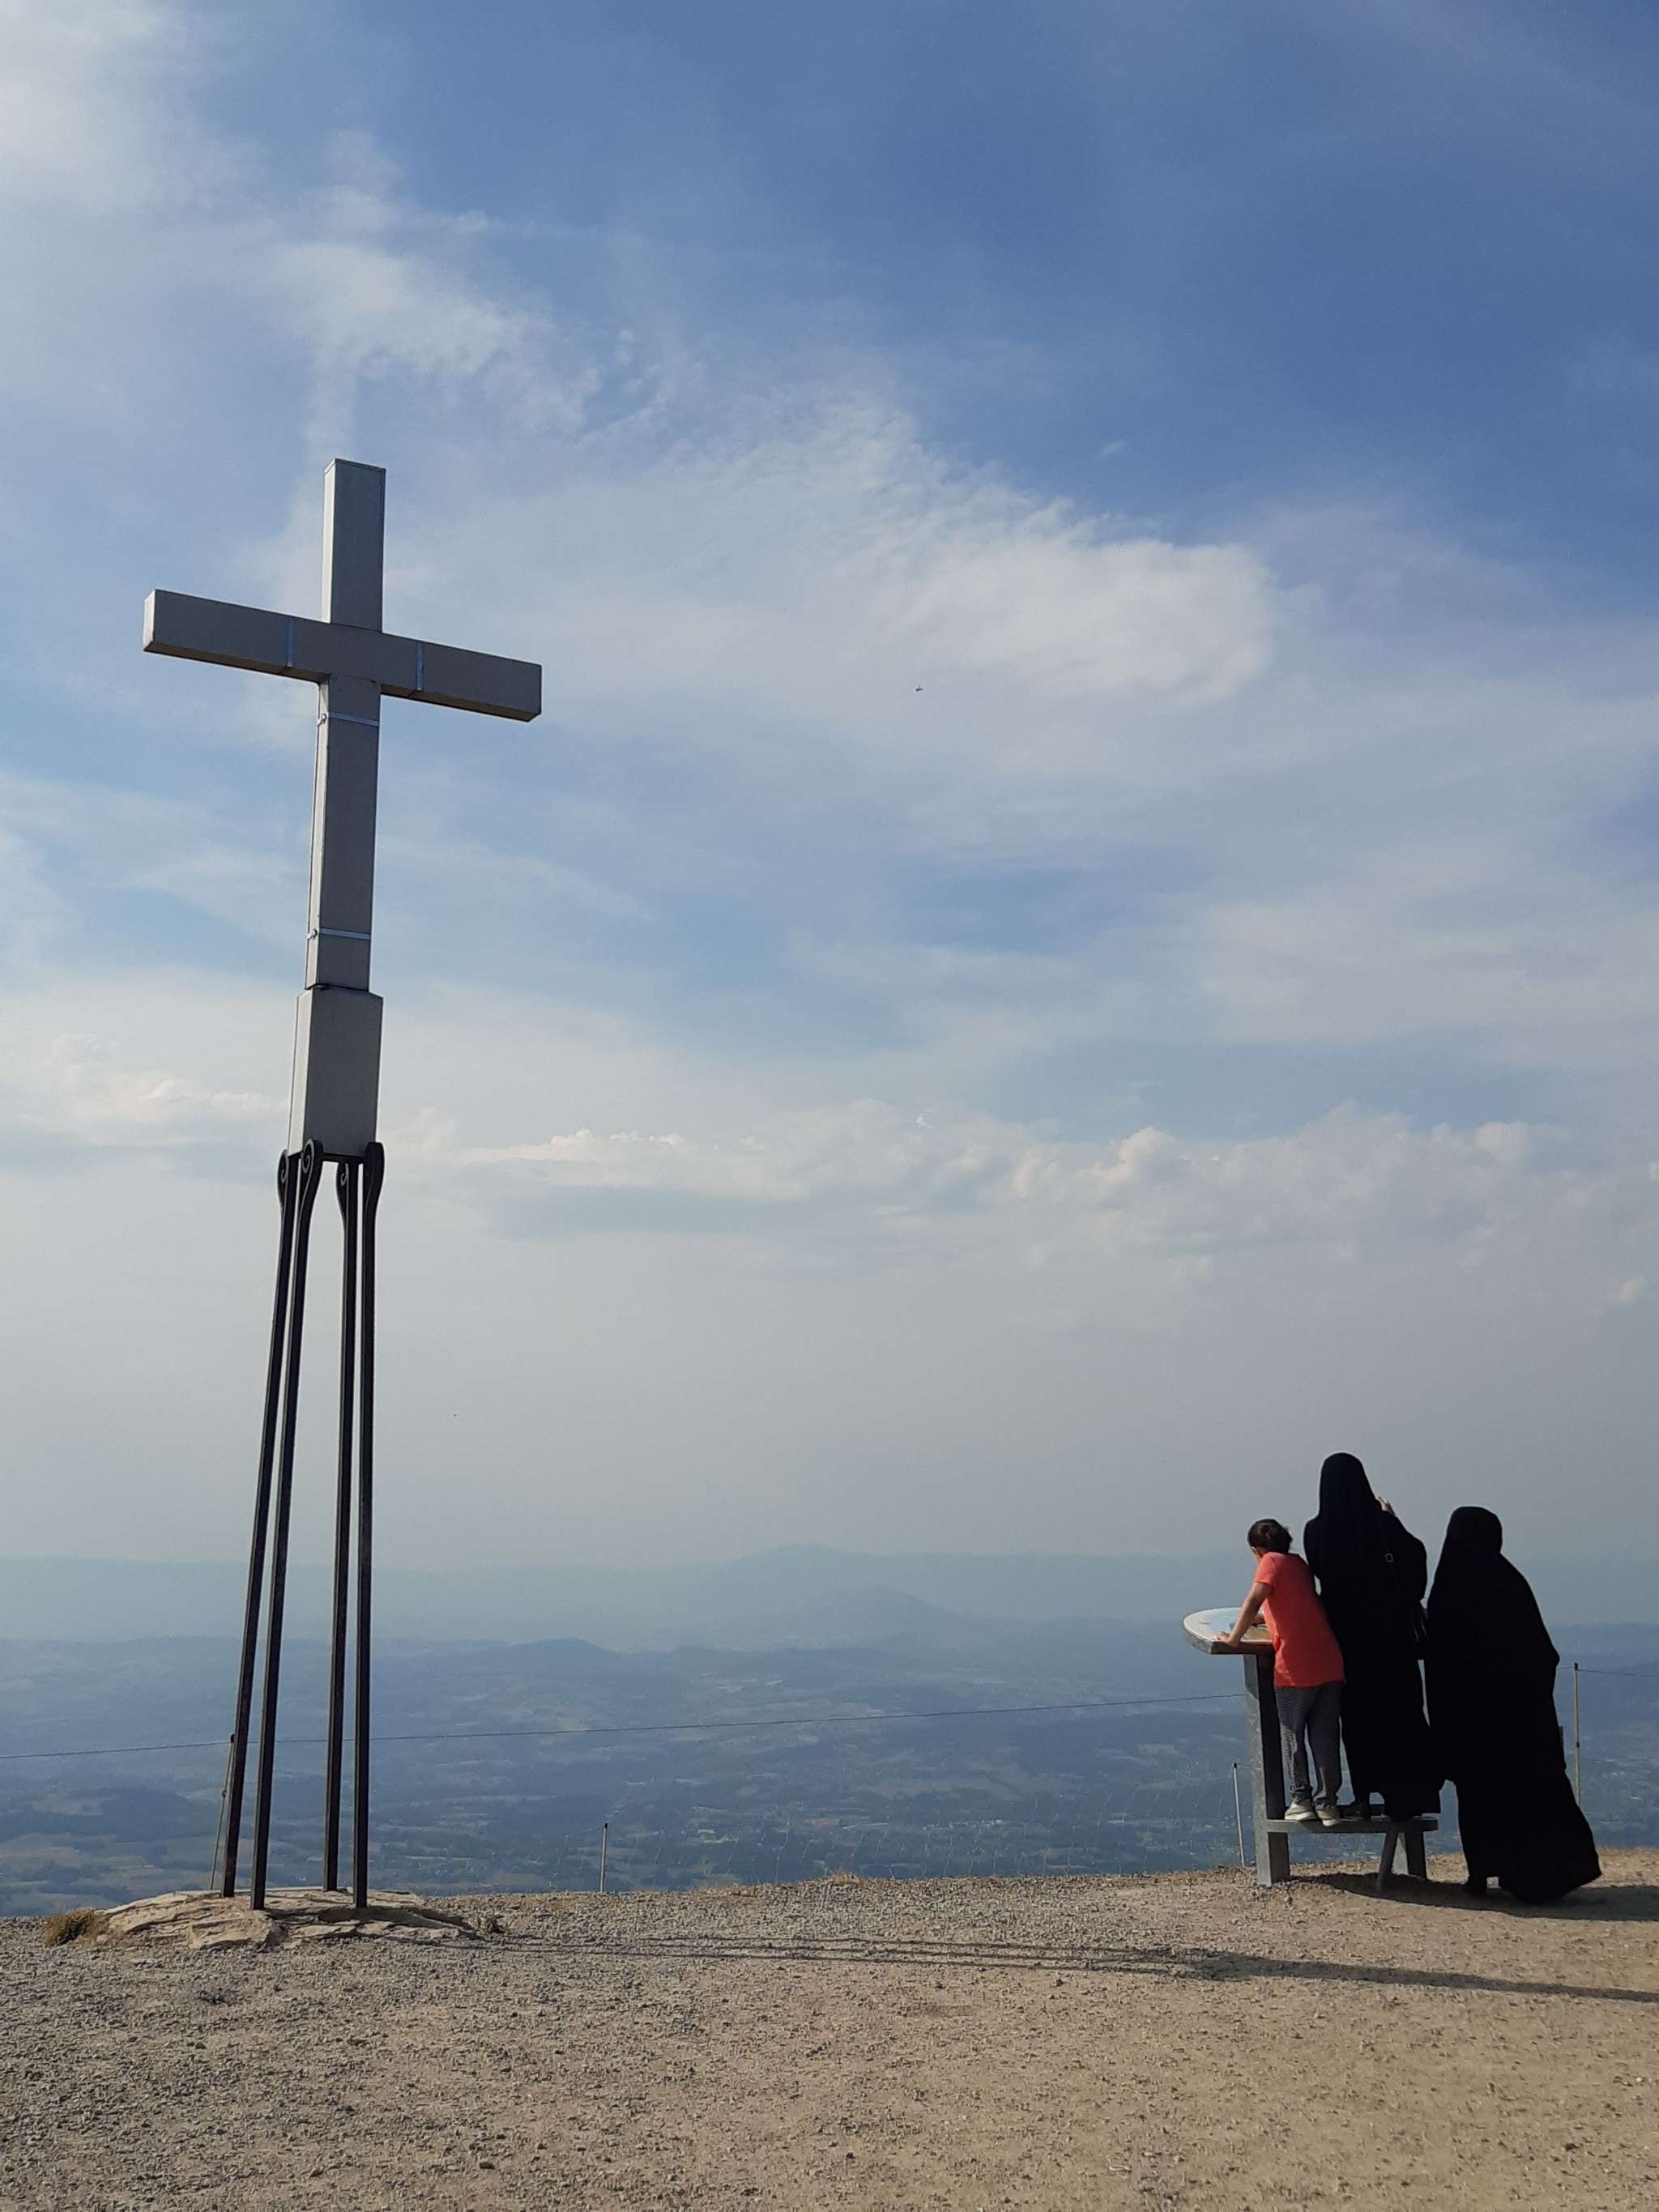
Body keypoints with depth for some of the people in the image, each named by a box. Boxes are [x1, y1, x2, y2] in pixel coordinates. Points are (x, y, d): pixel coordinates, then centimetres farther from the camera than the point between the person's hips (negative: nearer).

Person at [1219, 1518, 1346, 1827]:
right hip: (1330, 1664, 6)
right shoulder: (1299, 1564, 20)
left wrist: (1235, 1639, -9)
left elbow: (1253, 1602, -16)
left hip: (1295, 1668, -6)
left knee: (1292, 1737, 8)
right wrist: (1260, 1618, 42)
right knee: (1325, 1737, 10)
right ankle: (1328, 1803, 9)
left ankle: (1302, 1800, 10)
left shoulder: (1272, 1562, -2)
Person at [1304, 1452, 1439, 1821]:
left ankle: (1364, 1797, 12)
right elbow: (1416, 1556, 5)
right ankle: (1404, 1796, 9)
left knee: (1356, 1714, 10)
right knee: (1400, 1711, 9)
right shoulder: (1382, 1523, -11)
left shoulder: (1315, 1531, -8)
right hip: (1390, 1632, -1)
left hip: (1345, 1633, 1)